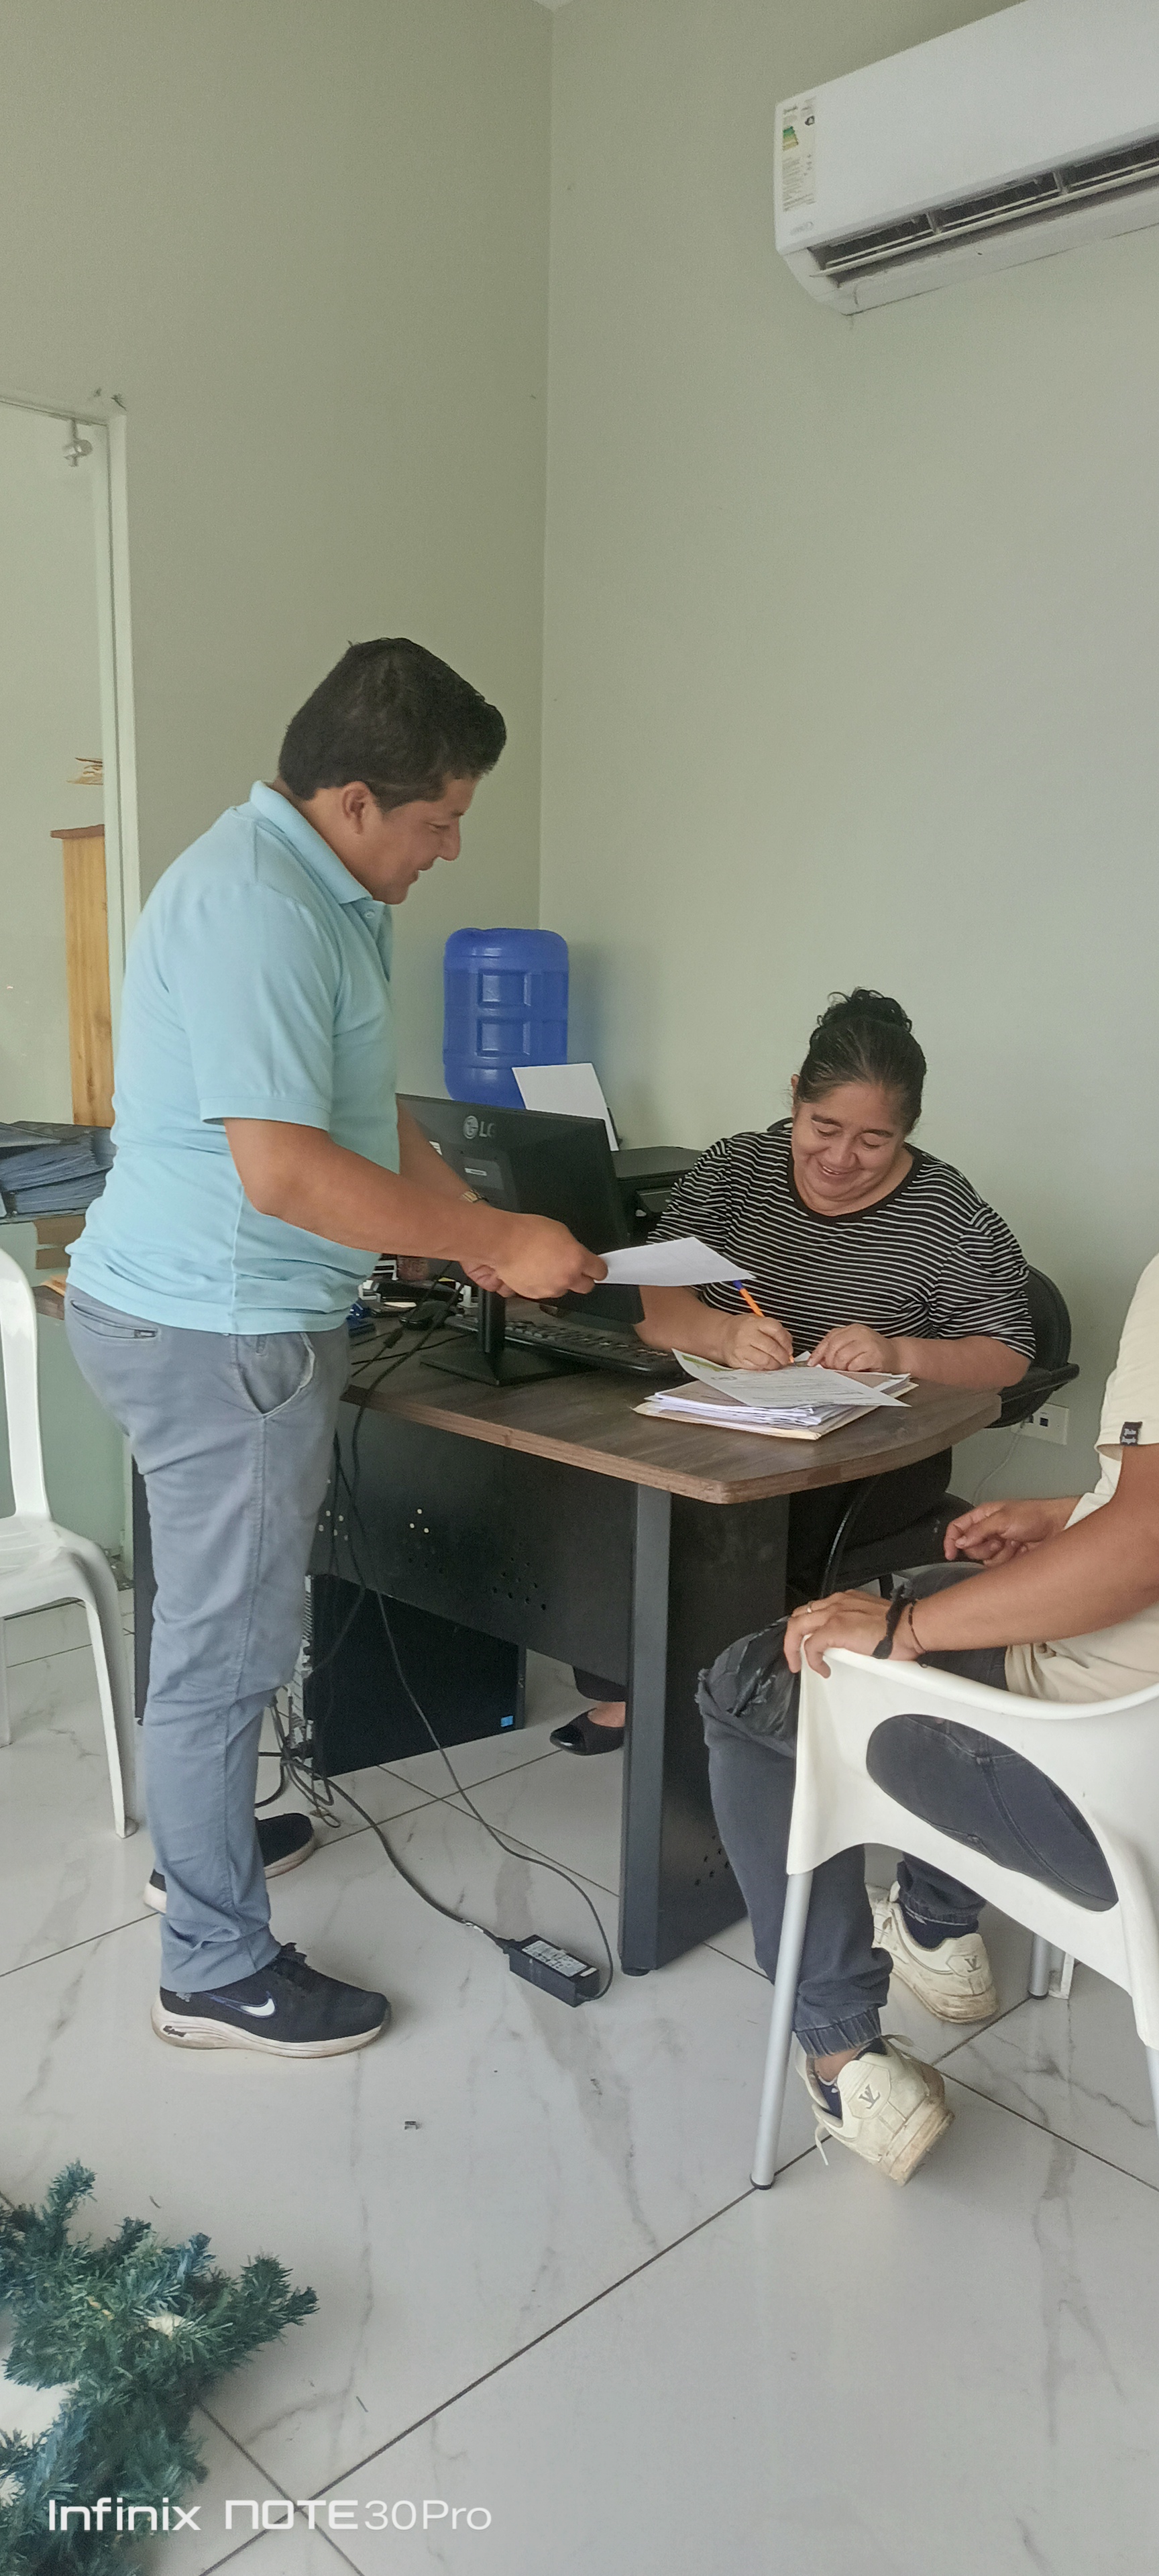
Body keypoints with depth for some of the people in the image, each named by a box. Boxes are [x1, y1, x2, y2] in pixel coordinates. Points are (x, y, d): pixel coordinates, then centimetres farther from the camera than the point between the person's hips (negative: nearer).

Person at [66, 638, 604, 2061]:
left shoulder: (325, 892, 11)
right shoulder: (254, 908, -23)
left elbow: (363, 1105, 17)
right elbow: (285, 1170, -29)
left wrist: (476, 1223, 8)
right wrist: (494, 1244, -21)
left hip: (229, 1315, 10)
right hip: (214, 1332, -10)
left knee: (219, 1614, 24)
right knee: (229, 1638, 1)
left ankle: (199, 1838, 44)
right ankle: (219, 1970, 16)